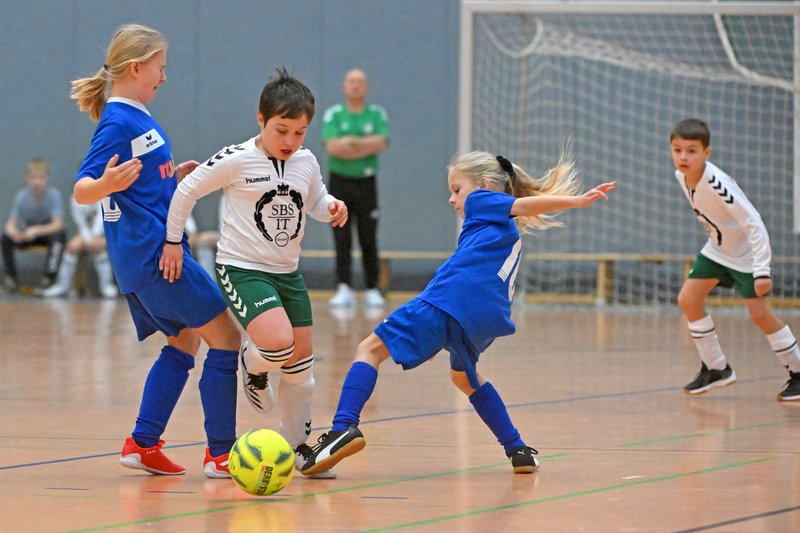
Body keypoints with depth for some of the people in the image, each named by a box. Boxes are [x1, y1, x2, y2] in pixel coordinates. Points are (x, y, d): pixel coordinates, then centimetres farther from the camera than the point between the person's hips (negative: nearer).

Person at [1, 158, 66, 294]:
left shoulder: (54, 195, -20)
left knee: (57, 236, -36)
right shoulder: (22, 196, -12)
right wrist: (13, 231, -39)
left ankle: (49, 277, -26)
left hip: (48, 233, -3)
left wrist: (37, 230, -47)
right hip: (27, 236, 3)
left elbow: (57, 225, -29)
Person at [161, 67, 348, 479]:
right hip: (241, 269, -6)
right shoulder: (236, 160, -14)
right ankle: (253, 365, 9)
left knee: (302, 363, 8)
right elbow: (186, 191, -6)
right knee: (279, 342, -27)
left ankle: (295, 444, 24)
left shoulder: (306, 163, 1)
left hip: (286, 272, 6)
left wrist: (331, 207, -4)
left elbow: (315, 201, 19)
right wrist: (172, 241, -2)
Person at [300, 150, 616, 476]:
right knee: (464, 376, 36)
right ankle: (518, 450, 30)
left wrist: (576, 201, -14)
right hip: (485, 319, 8)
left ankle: (344, 427, -25)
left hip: (447, 302, -8)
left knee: (371, 349, -3)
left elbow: (528, 204, 1)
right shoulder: (510, 235, 36)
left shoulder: (482, 200, 16)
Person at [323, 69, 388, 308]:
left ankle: (372, 290, 6)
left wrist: (351, 142, -13)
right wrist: (366, 146, -11)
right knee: (342, 239, -6)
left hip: (366, 183, 1)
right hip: (340, 182, -1)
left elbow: (381, 142, -9)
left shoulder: (377, 114, 7)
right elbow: (332, 147, -11)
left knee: (369, 240, 2)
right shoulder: (333, 115, 3)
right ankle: (344, 290, -9)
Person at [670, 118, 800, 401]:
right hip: (717, 248, 8)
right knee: (688, 300, -1)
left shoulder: (716, 183, -35)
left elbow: (754, 224, -34)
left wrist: (762, 270, -36)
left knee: (760, 314, -10)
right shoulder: (682, 176, -12)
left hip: (745, 252, -8)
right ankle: (716, 368, 11)